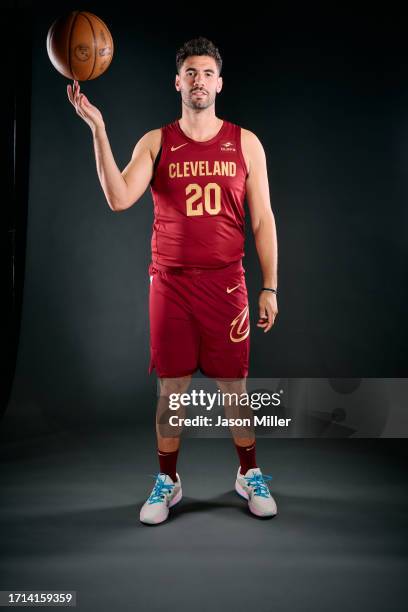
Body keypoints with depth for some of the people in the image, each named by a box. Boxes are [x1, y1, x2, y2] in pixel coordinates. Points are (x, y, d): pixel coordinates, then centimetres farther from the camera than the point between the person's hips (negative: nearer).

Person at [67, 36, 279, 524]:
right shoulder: (156, 143, 3)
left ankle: (249, 475, 27)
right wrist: (97, 128, -19)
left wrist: (269, 287, -1)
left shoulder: (245, 144, 5)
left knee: (234, 385, 7)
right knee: (171, 386, 7)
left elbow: (262, 220, 4)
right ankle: (167, 481, 25)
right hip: (170, 283, 0)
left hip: (226, 283, 0)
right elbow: (119, 199, -13)